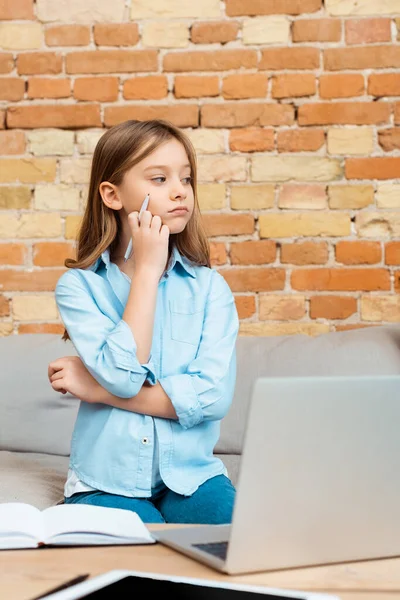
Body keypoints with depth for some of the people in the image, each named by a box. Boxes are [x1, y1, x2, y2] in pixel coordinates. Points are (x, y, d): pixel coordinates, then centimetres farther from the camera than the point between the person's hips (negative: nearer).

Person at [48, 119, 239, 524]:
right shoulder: (78, 285, -1)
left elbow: (214, 396, -10)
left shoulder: (209, 287, 2)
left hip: (191, 474, 2)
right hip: (107, 482, -2)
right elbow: (123, 376, -16)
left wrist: (98, 390, -11)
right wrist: (148, 268, -12)